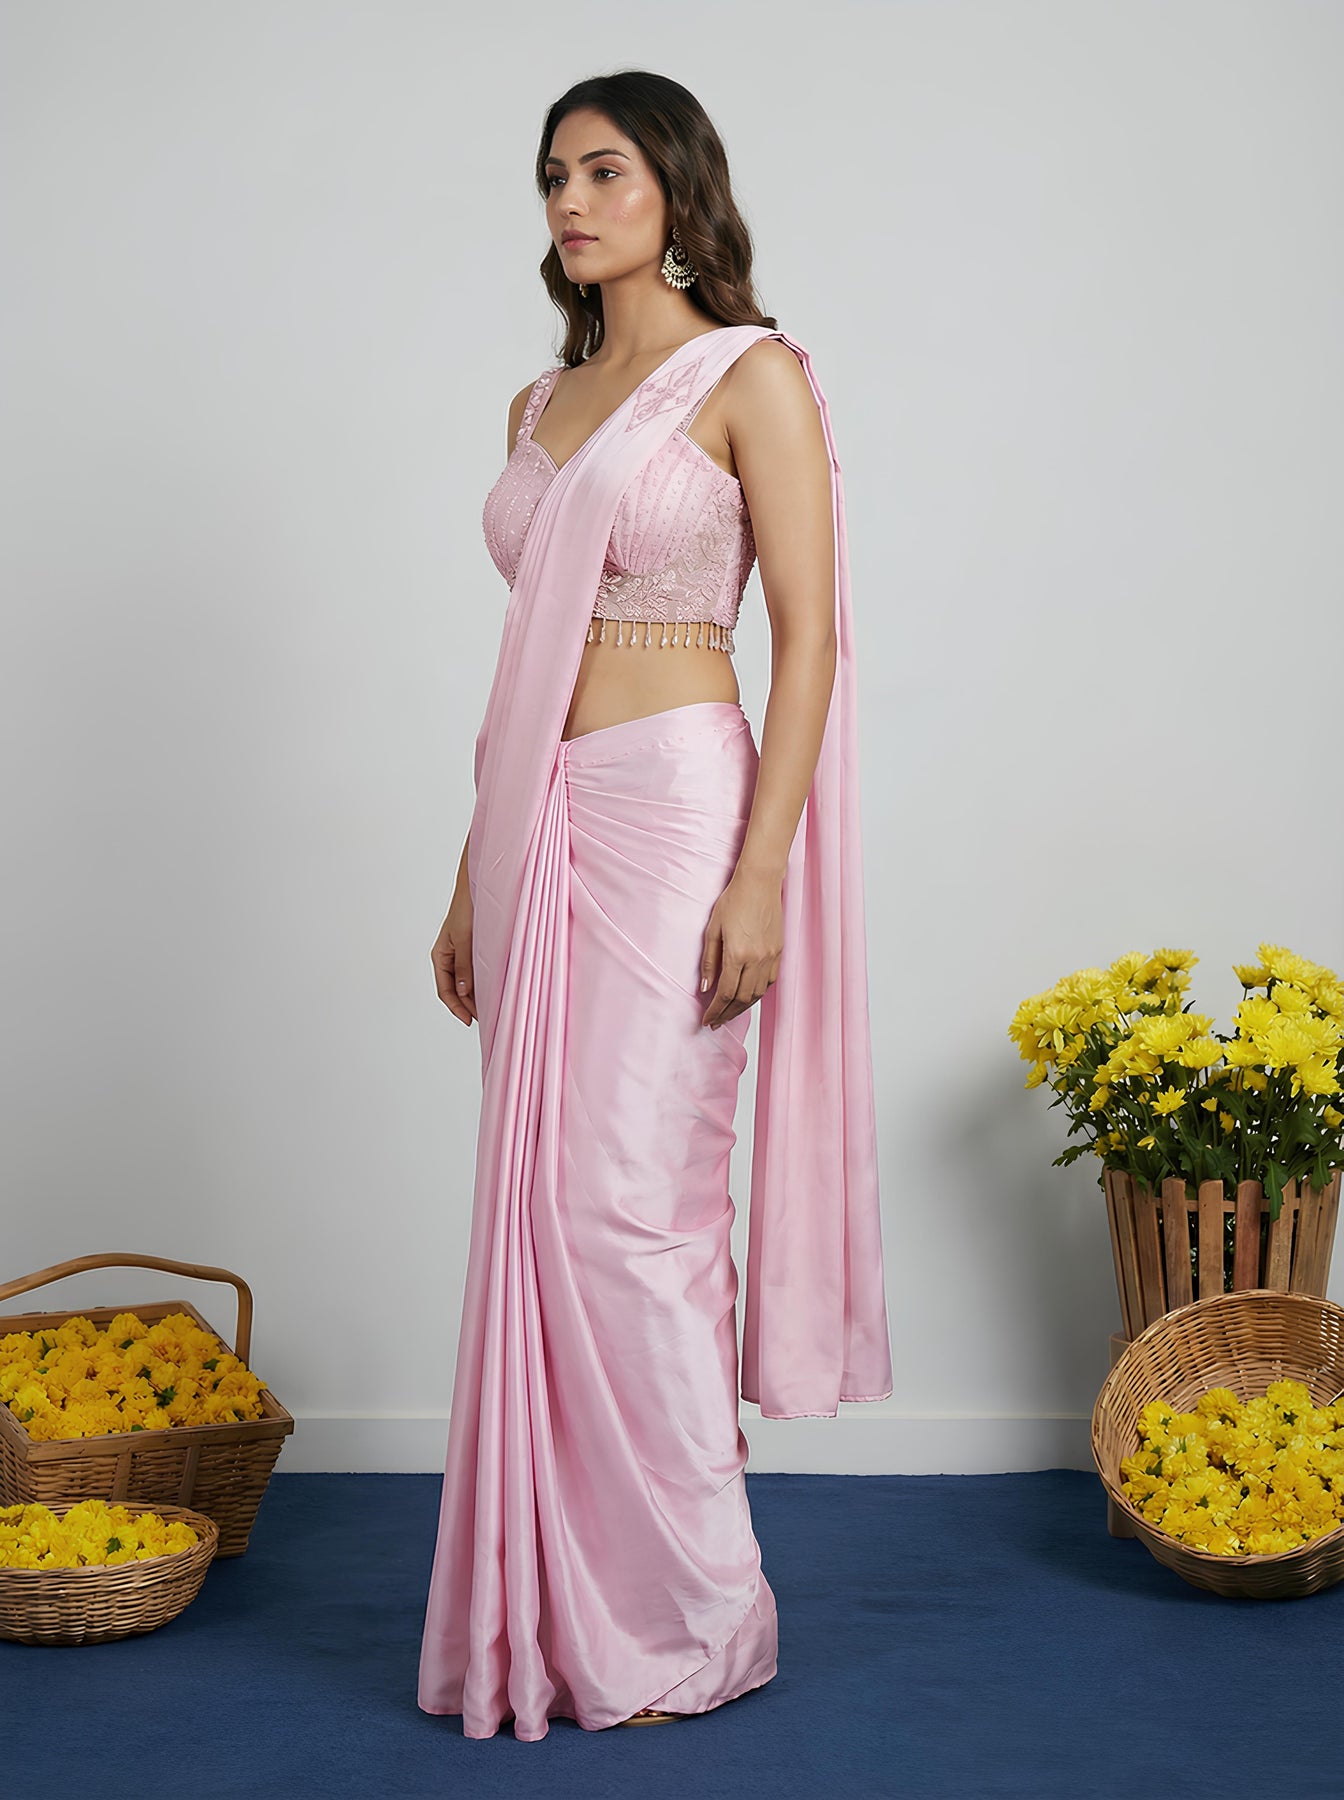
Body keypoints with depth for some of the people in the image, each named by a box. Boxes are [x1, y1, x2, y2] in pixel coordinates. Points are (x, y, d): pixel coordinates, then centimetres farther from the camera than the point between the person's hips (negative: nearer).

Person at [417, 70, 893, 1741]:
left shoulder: (753, 376, -3)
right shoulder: (539, 406, 17)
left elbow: (806, 637, -9)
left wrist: (760, 876, -17)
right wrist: (474, 874, 15)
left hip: (669, 805, -7)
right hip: (537, 822, 7)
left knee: (628, 1204, -8)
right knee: (541, 1206, 7)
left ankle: (688, 1619, 7)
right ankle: (572, 1605, 19)